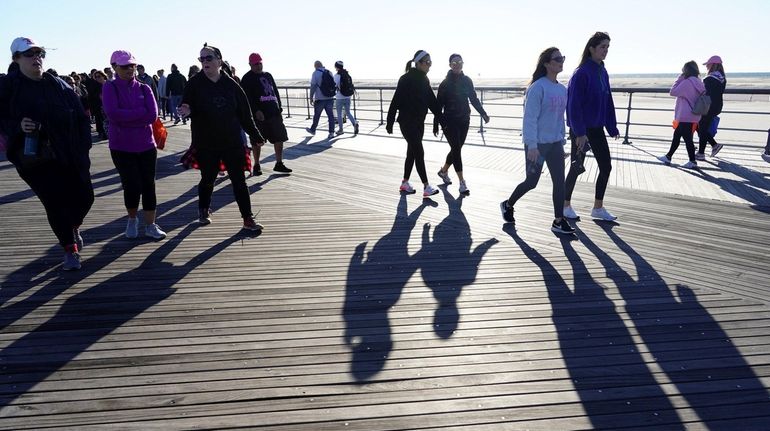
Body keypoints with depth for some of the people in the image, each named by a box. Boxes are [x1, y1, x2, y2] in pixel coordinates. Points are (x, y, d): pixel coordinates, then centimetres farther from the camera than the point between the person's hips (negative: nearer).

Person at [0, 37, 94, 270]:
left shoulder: (58, 85, 6)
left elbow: (81, 116, 7)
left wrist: (83, 145, 0)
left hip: (70, 155, 3)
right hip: (34, 158, -3)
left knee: (84, 197, 7)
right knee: (55, 203, -4)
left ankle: (74, 227, 41)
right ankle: (70, 250, 13)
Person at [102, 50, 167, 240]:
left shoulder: (144, 88, 3)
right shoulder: (110, 88, -4)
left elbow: (153, 115, -10)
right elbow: (112, 113, -20)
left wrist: (125, 118, -11)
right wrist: (141, 112, -16)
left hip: (146, 145, 2)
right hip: (122, 147, -2)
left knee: (148, 185, 4)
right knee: (132, 186, -4)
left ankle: (150, 225, 16)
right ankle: (132, 220, 24)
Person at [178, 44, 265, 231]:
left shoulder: (231, 85, 0)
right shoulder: (195, 84, -2)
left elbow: (244, 113, 5)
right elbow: (188, 107, -1)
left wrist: (254, 135, 7)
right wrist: (187, 111, -25)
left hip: (232, 143, 1)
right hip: (206, 144, 0)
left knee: (239, 180, 1)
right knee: (208, 180, 13)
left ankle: (248, 218, 7)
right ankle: (204, 210, 39)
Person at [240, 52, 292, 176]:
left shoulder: (268, 76, 18)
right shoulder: (247, 78, -2)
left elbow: (276, 92, 21)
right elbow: (247, 98, -11)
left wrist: (279, 108, 11)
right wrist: (256, 111, -20)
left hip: (274, 113, 6)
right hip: (259, 115, -6)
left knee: (280, 138, 4)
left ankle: (279, 164, 14)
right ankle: (256, 166, 13)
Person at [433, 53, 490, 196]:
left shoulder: (467, 81, 5)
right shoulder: (445, 83, -7)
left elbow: (474, 99, 10)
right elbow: (439, 105, -6)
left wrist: (483, 114, -1)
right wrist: (436, 125, -7)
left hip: (464, 120, 5)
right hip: (450, 121, -5)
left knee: (456, 149, 13)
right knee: (456, 149, -7)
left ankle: (444, 171, 38)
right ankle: (462, 183, -4)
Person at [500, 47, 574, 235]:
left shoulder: (562, 89, 9)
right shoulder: (538, 87, -15)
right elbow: (530, 118, -17)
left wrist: (562, 142, 17)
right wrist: (532, 146, -21)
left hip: (555, 143, 7)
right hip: (537, 144, -7)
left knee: (560, 181, 1)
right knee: (531, 181, 4)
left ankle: (559, 221, 9)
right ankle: (508, 205, 29)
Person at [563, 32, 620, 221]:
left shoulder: (602, 72, 9)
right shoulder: (581, 73, -15)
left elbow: (608, 101, 14)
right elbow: (574, 104, -19)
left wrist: (612, 127, 11)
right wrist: (579, 132, -22)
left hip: (596, 128, 8)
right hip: (581, 130, -8)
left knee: (606, 166, 6)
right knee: (576, 168, 3)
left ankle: (598, 207, 18)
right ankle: (566, 205, 20)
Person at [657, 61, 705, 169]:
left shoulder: (687, 82, -18)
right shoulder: (697, 82, 9)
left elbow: (672, 92, -15)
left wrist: (679, 79, -9)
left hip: (685, 117, -9)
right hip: (693, 116, 9)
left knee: (687, 138, -3)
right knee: (676, 136, 17)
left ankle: (693, 162, 1)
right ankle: (668, 157, 26)